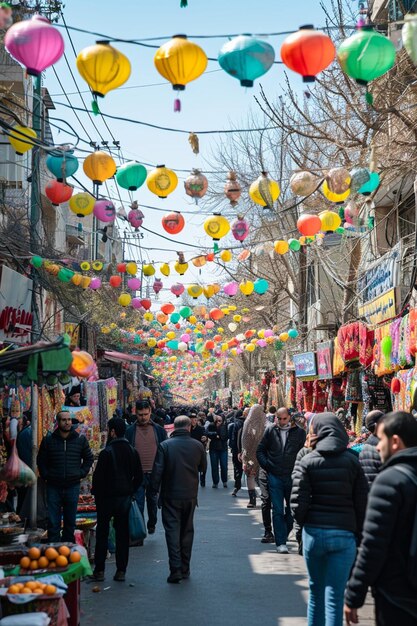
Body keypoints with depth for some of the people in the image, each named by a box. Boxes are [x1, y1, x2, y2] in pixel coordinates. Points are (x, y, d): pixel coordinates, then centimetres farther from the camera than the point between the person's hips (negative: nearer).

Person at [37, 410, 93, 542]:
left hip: (73, 487, 1)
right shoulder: (48, 440, 1)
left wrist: (82, 474, 4)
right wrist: (45, 476, 1)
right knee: (53, 523, -2)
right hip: (53, 487, -1)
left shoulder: (80, 439, 3)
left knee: (70, 522, 10)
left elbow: (89, 458, 14)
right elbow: (41, 460, 11)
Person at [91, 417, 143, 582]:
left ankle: (99, 570, 10)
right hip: (125, 498, 4)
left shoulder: (106, 453, -15)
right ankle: (121, 570, 9)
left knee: (102, 534, 7)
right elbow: (139, 476, 6)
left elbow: (98, 476, -14)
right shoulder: (133, 451, 2)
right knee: (122, 534, 8)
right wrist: (130, 492, 13)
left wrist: (96, 494, 1)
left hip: (107, 498, -4)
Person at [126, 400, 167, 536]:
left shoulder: (159, 430, 3)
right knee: (138, 504, -3)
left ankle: (151, 525, 36)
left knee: (153, 502, 17)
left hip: (154, 474, 2)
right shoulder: (130, 431, -1)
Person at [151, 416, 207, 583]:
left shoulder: (165, 445, -10)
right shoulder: (197, 445, -2)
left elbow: (157, 471, -11)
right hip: (190, 495, 3)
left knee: (172, 530, 1)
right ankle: (185, 569, 20)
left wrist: (154, 489, -1)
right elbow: (203, 468, 11)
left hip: (170, 495, -3)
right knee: (187, 530, 14)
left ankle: (176, 570, -8)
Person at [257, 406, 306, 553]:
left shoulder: (299, 432, -2)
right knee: (278, 511, -1)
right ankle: (280, 543, 1)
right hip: (275, 477, 0)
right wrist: (266, 466, 1)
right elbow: (260, 450, 11)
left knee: (292, 510, 10)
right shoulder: (271, 430, 3)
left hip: (293, 477, 0)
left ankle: (283, 535, 29)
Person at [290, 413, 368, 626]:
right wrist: (358, 532, 7)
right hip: (344, 534, -1)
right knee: (334, 595, 1)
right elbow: (362, 502, -3)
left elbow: (298, 502, -8)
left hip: (314, 532, 1)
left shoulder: (307, 462, -1)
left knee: (316, 590, 17)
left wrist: (304, 524, 10)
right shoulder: (352, 460, 0)